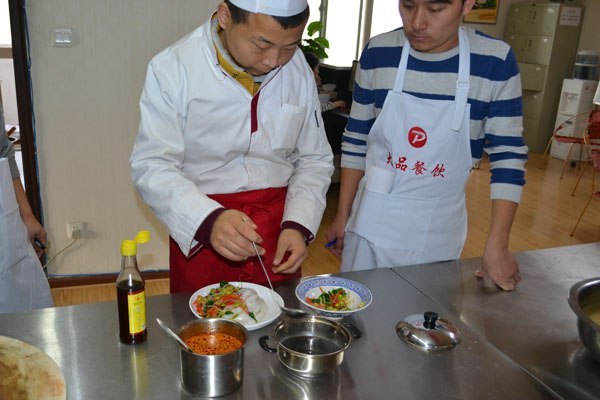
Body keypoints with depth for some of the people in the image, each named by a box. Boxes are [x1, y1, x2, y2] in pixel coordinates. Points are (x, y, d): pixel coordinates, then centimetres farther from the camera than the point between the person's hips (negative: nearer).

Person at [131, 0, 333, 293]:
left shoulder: (299, 72, 0)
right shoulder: (173, 68, -13)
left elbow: (315, 161, 6)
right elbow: (151, 166, -15)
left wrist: (298, 225, -9)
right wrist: (209, 220, -32)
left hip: (278, 232, 3)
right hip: (199, 234, -3)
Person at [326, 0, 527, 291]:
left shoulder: (496, 62, -9)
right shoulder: (377, 54, -4)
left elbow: (508, 156, -6)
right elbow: (356, 141, 3)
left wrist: (497, 247, -8)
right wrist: (342, 216, 6)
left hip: (437, 238, -1)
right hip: (371, 224, 2)